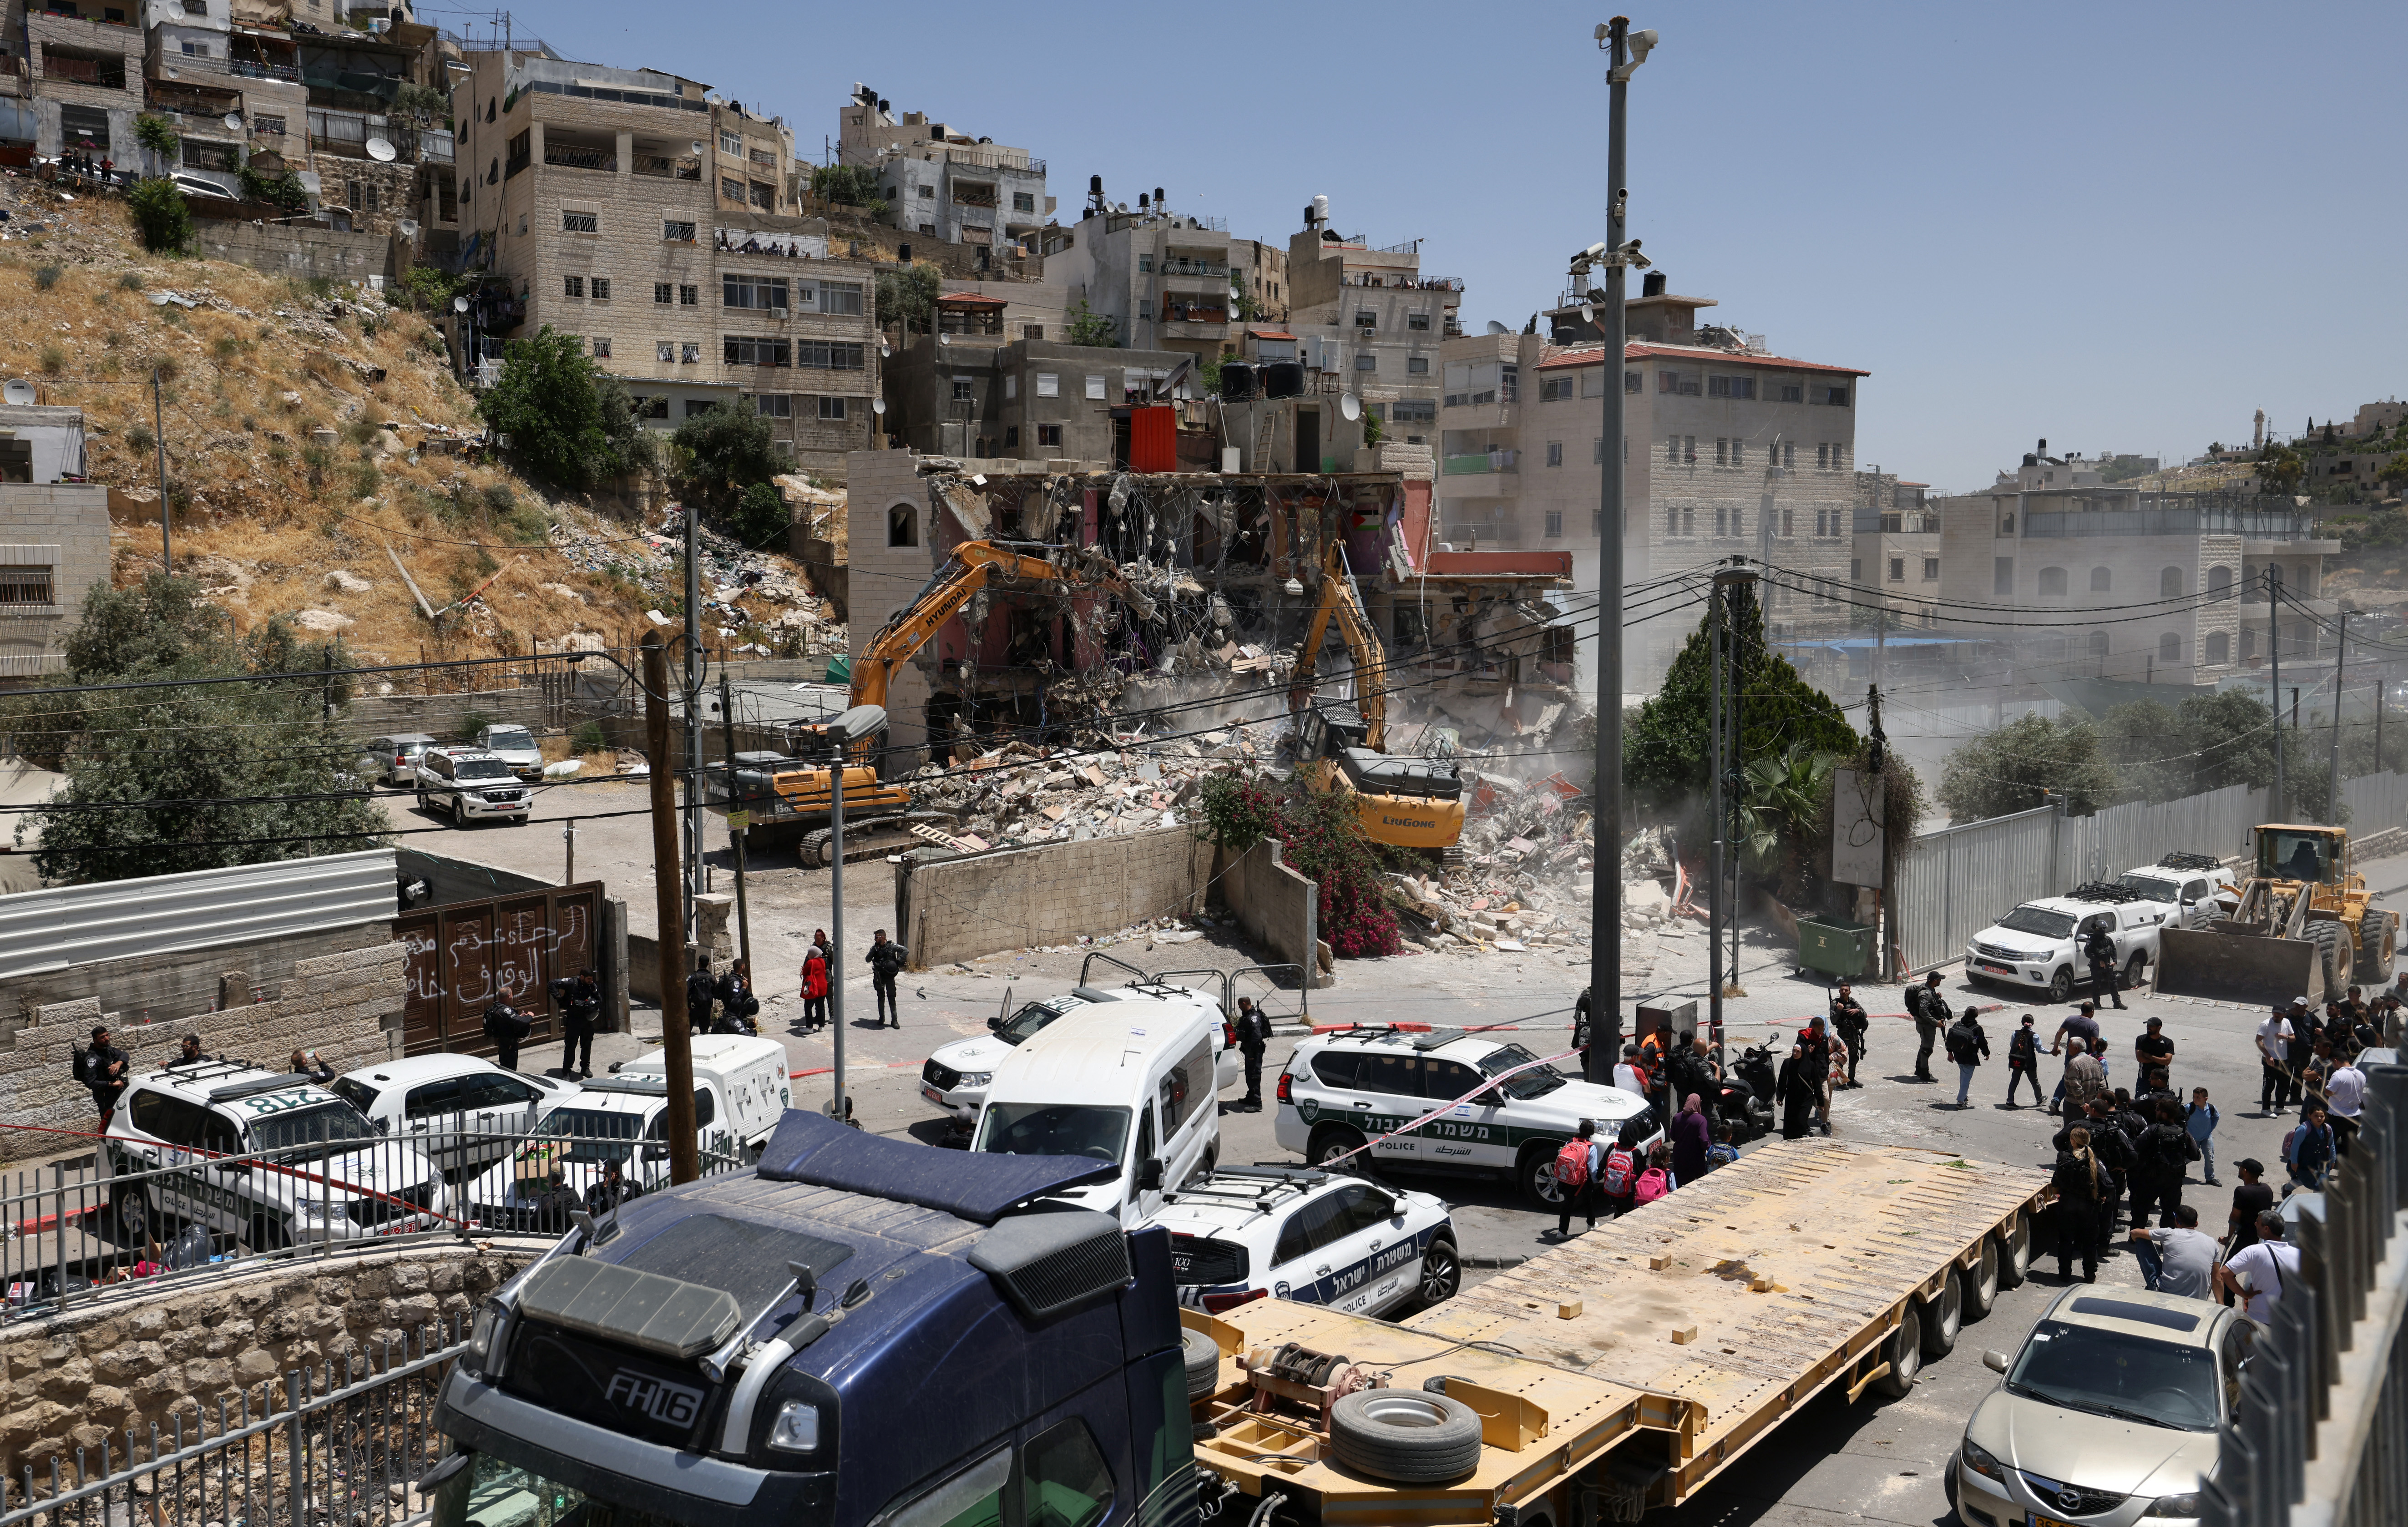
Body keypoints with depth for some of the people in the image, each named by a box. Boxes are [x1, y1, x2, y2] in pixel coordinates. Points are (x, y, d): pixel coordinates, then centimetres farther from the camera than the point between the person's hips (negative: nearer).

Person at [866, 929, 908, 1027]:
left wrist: (898, 961, -15)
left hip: (889, 975, -3)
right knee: (881, 997, 12)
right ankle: (882, 1017, 24)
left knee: (891, 997, -3)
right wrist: (874, 951, -13)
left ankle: (894, 1020, -1)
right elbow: (868, 960, 0)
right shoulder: (875, 948, 3)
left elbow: (905, 951, -10)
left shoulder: (892, 946, -7)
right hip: (879, 976, 3)